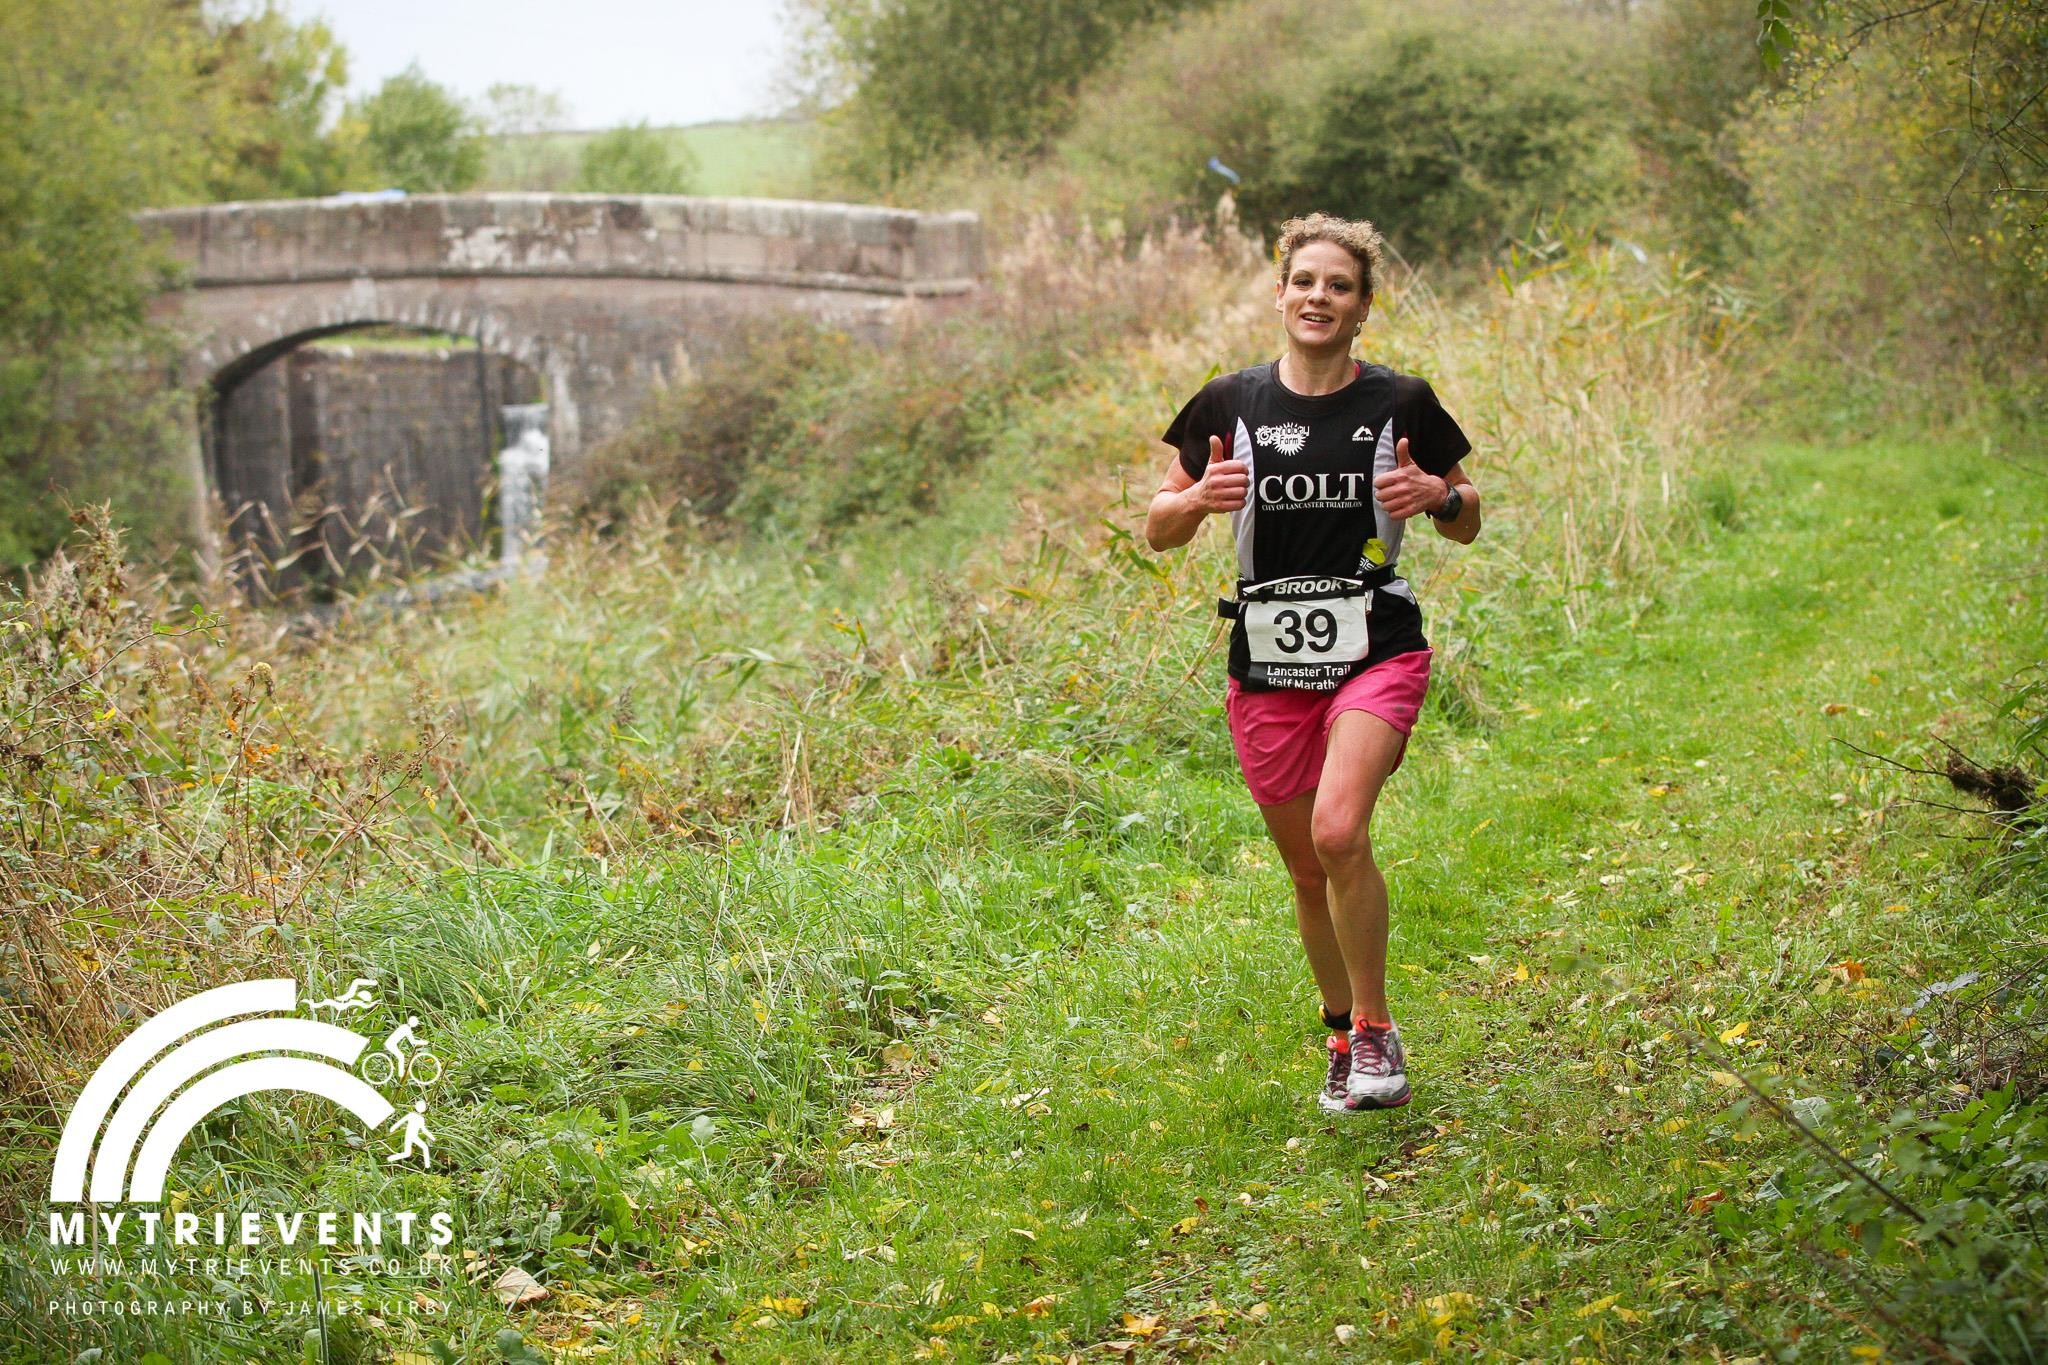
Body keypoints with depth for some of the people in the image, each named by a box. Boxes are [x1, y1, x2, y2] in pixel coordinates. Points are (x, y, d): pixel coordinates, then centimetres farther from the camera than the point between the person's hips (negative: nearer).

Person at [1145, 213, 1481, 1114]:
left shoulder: (1401, 404, 0)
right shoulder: (1230, 404, 2)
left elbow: (1466, 527, 11)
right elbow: (1158, 531, 7)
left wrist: (1439, 493, -11)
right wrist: (1200, 498, -15)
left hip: (1376, 651, -2)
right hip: (1267, 665, 2)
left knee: (1339, 831, -24)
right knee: (1307, 868, 9)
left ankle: (1374, 1029, -6)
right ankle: (1343, 1039, 31)